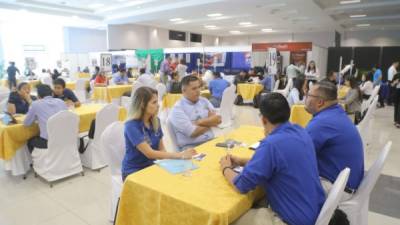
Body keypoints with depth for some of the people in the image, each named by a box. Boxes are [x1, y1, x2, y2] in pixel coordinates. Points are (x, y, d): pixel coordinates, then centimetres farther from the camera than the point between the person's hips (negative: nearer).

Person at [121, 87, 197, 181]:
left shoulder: (155, 121, 1)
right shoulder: (131, 126, -19)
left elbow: (161, 149, 3)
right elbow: (149, 153, -26)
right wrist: (180, 155, -30)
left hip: (151, 166, 6)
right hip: (133, 172, -6)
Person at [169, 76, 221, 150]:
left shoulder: (204, 101, 11)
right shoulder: (177, 109, -8)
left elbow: (217, 120, 0)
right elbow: (193, 133, -15)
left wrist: (198, 122, -12)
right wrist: (210, 123, -1)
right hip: (191, 147, -6)